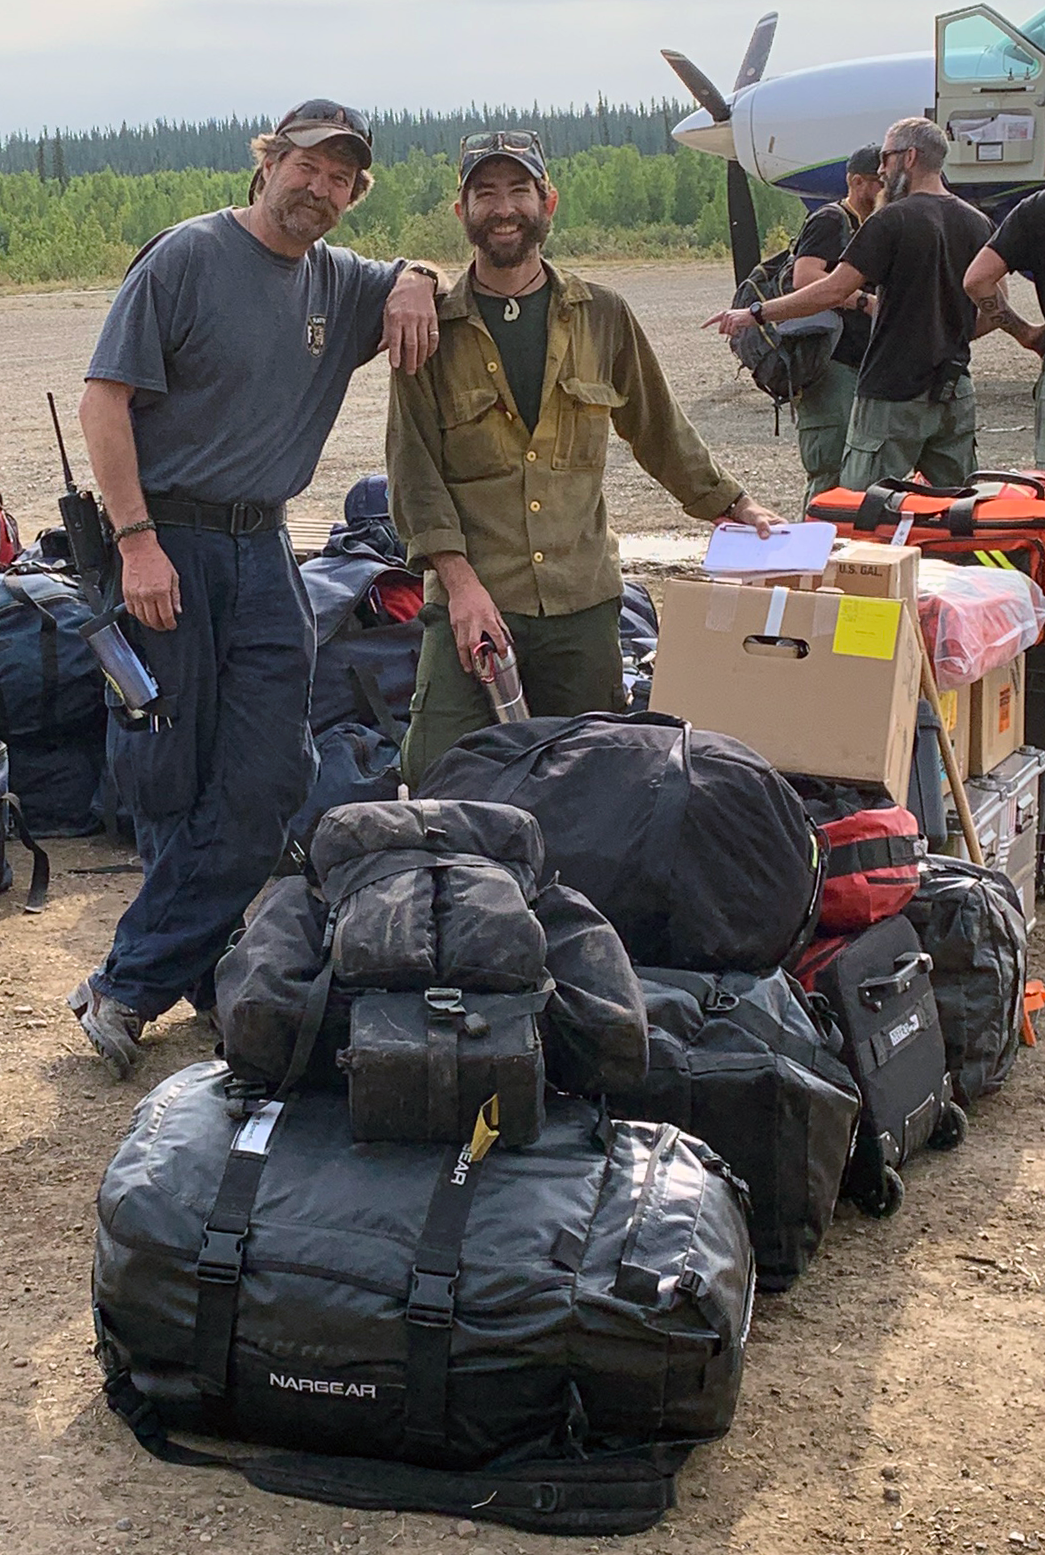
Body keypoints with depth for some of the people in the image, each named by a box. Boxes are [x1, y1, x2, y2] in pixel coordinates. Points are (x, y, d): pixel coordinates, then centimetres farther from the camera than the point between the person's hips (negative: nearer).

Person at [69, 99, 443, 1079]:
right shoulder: (189, 255, -5)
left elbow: (417, 285, 30)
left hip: (262, 550, 5)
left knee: (265, 782, -2)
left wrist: (415, 281, 4)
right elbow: (105, 398, -9)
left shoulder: (342, 283, 11)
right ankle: (211, 979, 17)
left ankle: (131, 984, 6)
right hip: (165, 541, -5)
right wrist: (137, 541, -18)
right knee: (167, 781, 1)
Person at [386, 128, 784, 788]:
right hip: (473, 601, -2)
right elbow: (413, 467, -2)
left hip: (583, 602, 2)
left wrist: (733, 502, 23)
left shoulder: (602, 316, 11)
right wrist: (459, 580, -12)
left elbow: (661, 429, 22)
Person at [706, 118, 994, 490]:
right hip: (956, 394, 7)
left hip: (895, 392, -7)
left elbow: (833, 291, -15)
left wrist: (755, 314, -9)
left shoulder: (893, 220, -11)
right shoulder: (978, 224, 8)